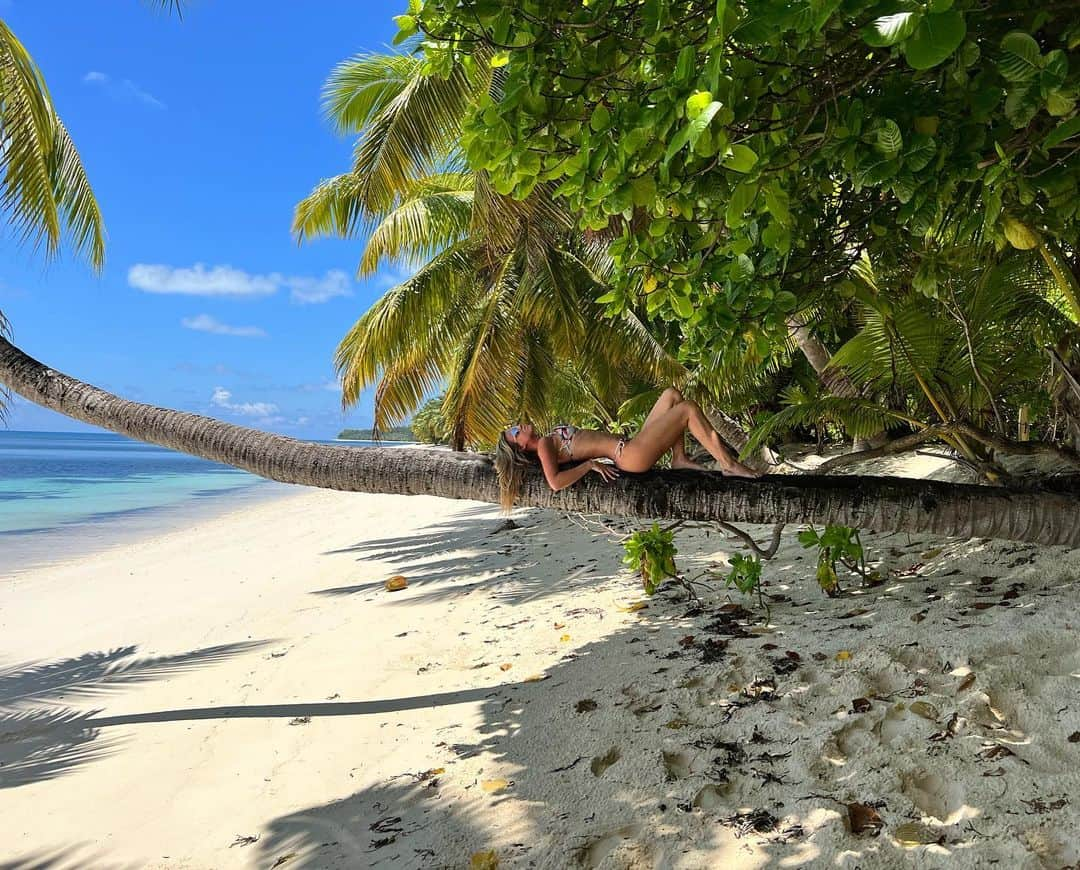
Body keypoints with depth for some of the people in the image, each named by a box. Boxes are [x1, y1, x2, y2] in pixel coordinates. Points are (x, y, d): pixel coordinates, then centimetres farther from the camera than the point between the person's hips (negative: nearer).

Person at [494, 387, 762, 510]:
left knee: (672, 394, 13)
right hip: (633, 455, -10)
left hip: (633, 444, 10)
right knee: (689, 409, -11)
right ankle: (728, 464, -8)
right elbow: (555, 482, -24)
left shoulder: (548, 440, 16)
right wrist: (589, 465, -19)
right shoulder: (543, 445, -9)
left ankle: (680, 458, 7)